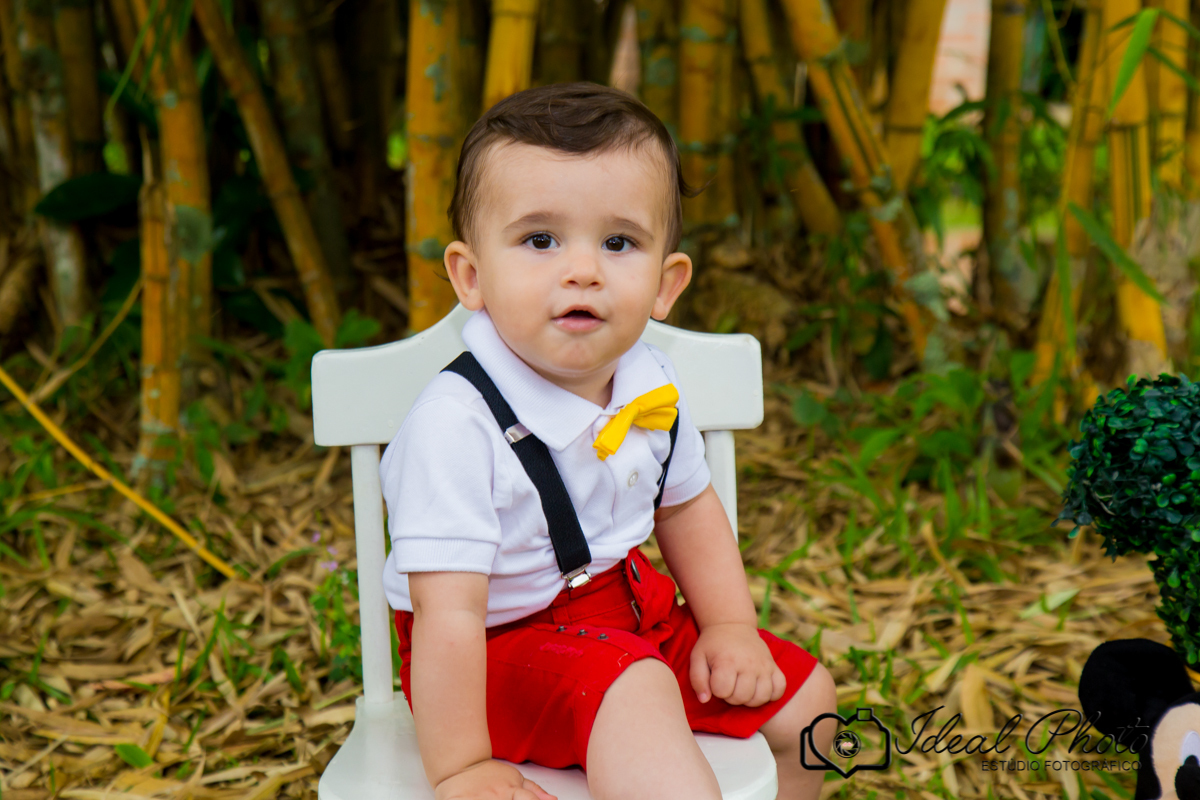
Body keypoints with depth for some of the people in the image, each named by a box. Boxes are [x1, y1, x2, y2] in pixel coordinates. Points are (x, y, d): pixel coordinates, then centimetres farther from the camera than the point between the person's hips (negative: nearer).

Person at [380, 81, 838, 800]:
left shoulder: (649, 385, -7)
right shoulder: (457, 426, -31)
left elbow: (688, 506, 11)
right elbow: (449, 614, -31)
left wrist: (731, 626, 5)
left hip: (624, 605, 8)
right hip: (502, 643, -7)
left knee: (803, 696, 11)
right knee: (633, 694, -37)